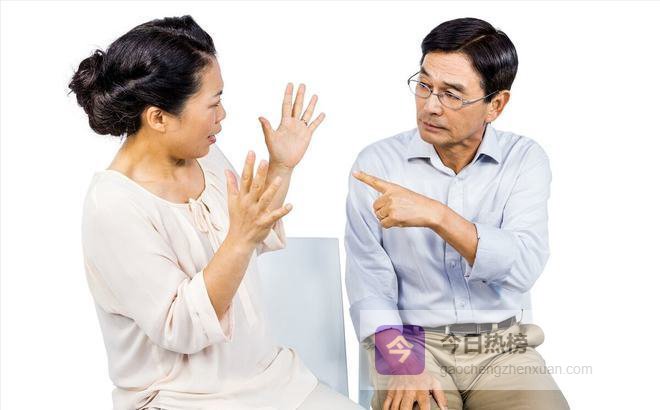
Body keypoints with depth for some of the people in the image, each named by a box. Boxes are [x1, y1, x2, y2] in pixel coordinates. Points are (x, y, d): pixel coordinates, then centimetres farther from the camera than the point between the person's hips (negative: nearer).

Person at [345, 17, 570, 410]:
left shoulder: (525, 159, -2)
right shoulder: (377, 163, -3)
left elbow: (524, 266, -15)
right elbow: (368, 277, -7)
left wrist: (436, 216, -27)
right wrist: (401, 364, -21)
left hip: (504, 347, 1)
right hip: (412, 344, -1)